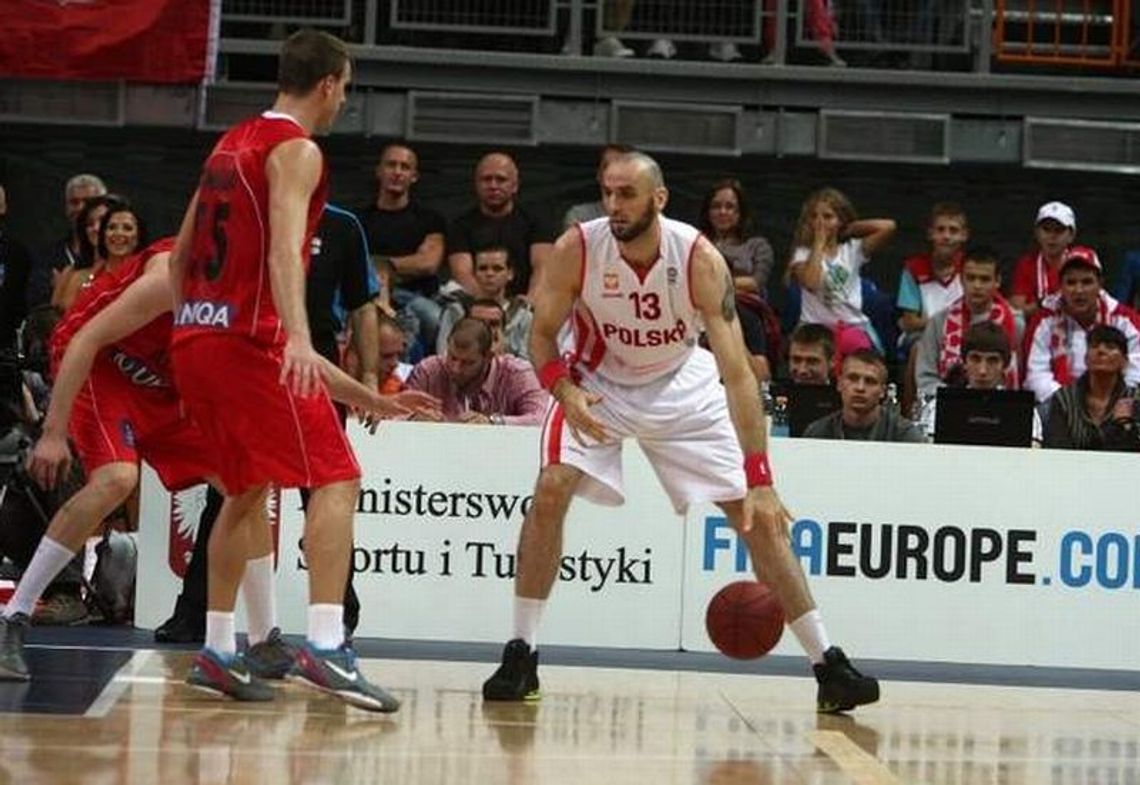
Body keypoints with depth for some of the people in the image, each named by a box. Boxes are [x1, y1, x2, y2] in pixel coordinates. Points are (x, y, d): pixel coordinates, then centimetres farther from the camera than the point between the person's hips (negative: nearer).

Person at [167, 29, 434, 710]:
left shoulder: (232, 143, 20)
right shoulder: (297, 149, -7)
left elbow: (181, 251, 25)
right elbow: (284, 243, -24)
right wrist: (299, 335, -36)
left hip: (194, 338, 9)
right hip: (251, 338, -9)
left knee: (247, 490, 20)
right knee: (336, 480, -9)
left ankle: (218, 653, 19)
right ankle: (325, 646, -22)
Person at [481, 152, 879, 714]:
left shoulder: (699, 258, -29)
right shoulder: (577, 250, -25)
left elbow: (737, 373, -30)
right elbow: (542, 336, -10)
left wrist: (760, 479, -36)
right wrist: (565, 392, -33)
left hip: (681, 387, 0)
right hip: (598, 382, 0)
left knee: (756, 515, -5)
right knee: (550, 492, -21)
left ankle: (827, 664, 1)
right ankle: (520, 656, -11)